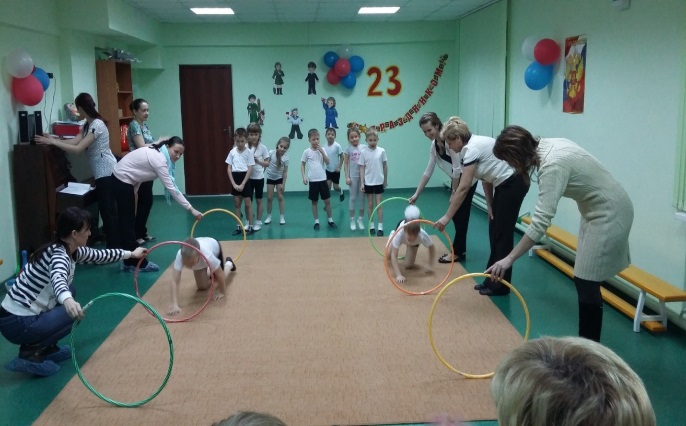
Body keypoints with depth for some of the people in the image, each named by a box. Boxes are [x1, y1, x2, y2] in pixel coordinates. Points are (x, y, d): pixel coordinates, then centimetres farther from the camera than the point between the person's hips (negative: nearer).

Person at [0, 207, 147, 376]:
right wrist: (67, 300, -66)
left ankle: (46, 347, 16)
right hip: (17, 323, -9)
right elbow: (57, 278, -45)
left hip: (24, 314, 9)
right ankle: (30, 353, -5)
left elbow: (98, 255, 25)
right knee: (75, 313, -5)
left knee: (69, 292, 20)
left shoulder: (70, 250, 6)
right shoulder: (58, 254, -21)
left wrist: (130, 254, 34)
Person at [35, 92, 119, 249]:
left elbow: (77, 148, -23)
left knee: (107, 210, -5)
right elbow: (74, 141, 2)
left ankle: (113, 247, 2)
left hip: (106, 173, -10)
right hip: (103, 172, 10)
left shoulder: (97, 125, -19)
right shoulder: (87, 125, 13)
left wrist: (52, 142, -20)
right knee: (109, 209, 14)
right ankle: (115, 244, 21)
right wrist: (52, 139, -3)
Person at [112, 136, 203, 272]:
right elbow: (171, 188, -27)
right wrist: (191, 209, -27)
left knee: (128, 223, 12)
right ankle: (139, 263, 5)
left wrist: (132, 193, 10)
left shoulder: (157, 154, 5)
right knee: (128, 224, -2)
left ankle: (129, 263, 19)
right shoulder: (159, 159, -24)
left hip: (123, 181, 10)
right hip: (122, 182, -10)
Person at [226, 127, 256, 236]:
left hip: (245, 179, -4)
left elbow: (250, 169, -9)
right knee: (237, 204, 10)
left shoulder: (249, 152, -6)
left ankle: (250, 226, 10)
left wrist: (242, 184, -14)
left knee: (247, 203, 1)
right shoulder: (232, 152, 3)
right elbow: (229, 169, 3)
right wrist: (234, 183, -7)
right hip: (235, 179, 4)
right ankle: (238, 226, 18)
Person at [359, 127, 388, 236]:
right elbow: (362, 168, -2)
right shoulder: (363, 152, -5)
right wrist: (362, 183, -5)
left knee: (378, 204, 2)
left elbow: (385, 166, 4)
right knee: (370, 204, 9)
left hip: (379, 182, 0)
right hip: (368, 182, 0)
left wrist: (386, 180, 8)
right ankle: (372, 226, 18)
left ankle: (380, 227, 6)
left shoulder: (381, 151, -4)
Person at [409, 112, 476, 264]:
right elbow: (428, 171, 8)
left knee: (460, 216, -2)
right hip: (457, 180, 8)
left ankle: (457, 252, 8)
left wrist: (454, 192, -15)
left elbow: (457, 168, -24)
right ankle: (460, 250, 21)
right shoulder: (434, 145, 2)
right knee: (456, 215, 11)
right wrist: (416, 194, 7)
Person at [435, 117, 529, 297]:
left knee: (502, 234, -3)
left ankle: (500, 286, 6)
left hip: (513, 184, -10)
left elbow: (463, 189, -26)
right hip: (504, 185, 10)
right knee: (495, 233, 12)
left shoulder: (472, 149, -22)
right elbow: (486, 178, 11)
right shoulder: (474, 144, 8)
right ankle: (492, 280, 20)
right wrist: (490, 205, 6)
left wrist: (447, 217, -23)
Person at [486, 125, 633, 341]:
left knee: (587, 283, -8)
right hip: (599, 210, 10)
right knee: (584, 281, 11)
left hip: (609, 214, -10)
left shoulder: (553, 165, -29)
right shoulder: (547, 146, -1)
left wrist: (510, 259, -35)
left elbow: (541, 221, -35)